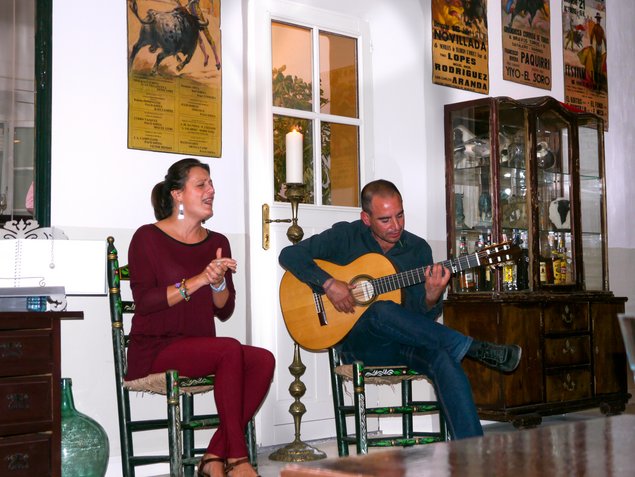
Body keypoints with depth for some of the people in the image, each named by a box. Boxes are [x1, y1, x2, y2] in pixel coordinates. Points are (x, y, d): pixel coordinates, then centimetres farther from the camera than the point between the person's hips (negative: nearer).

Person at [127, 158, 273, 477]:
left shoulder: (217, 243, 14)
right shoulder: (148, 238, -1)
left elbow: (224, 312, 9)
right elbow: (144, 301, -13)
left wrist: (219, 283, -12)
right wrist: (198, 281, -19)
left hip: (200, 350, 6)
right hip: (155, 352, -5)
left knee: (263, 360, -24)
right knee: (230, 349, -32)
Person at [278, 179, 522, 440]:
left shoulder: (418, 249, 7)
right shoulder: (345, 237, 1)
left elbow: (423, 318, 5)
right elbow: (290, 254, -5)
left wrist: (432, 298, -20)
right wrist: (329, 284, -18)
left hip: (404, 342, 2)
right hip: (357, 342, -2)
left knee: (444, 358, -32)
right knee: (383, 312, -37)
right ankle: (474, 349, -28)